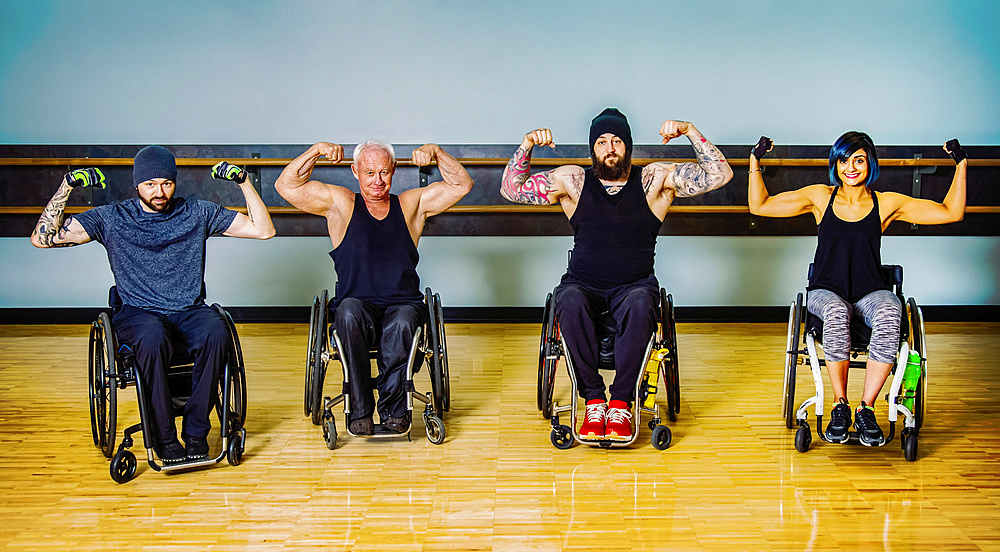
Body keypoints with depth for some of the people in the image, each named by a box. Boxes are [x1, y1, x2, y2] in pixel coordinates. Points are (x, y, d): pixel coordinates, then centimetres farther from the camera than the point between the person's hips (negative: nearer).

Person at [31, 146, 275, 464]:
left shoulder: (198, 214, 8)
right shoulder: (112, 219, 5)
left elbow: (264, 230, 5)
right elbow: (42, 238, -1)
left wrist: (243, 182, -4)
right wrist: (68, 186, -8)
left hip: (190, 311, 1)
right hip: (138, 313, -1)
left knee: (215, 333, -34)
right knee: (152, 337, -38)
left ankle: (196, 431, -20)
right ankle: (164, 438, -24)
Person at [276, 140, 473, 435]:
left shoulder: (412, 204, 16)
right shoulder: (340, 203, 11)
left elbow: (462, 184, 14)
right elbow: (286, 186, 5)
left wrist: (436, 152, 0)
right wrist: (316, 150, -5)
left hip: (403, 304, 1)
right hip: (357, 304, 0)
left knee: (402, 323, -35)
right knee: (349, 312, -36)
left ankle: (393, 409, -25)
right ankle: (360, 410, -30)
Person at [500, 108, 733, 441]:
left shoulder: (656, 179, 4)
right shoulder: (572, 181, 7)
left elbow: (719, 175, -3)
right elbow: (511, 189, 7)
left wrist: (690, 132, -13)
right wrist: (527, 145, -8)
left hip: (635, 285, -1)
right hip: (583, 285, 1)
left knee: (639, 306, -37)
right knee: (570, 304, -35)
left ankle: (621, 403, -27)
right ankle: (593, 401, -26)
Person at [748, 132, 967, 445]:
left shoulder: (887, 204, 6)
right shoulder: (820, 197, 7)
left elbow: (951, 213, 6)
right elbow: (760, 206, 8)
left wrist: (961, 165, 2)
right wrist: (755, 162, 0)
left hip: (871, 292, 1)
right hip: (827, 291, 0)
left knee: (889, 315, -37)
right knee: (836, 313, -39)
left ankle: (866, 409, -28)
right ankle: (840, 406, -25)